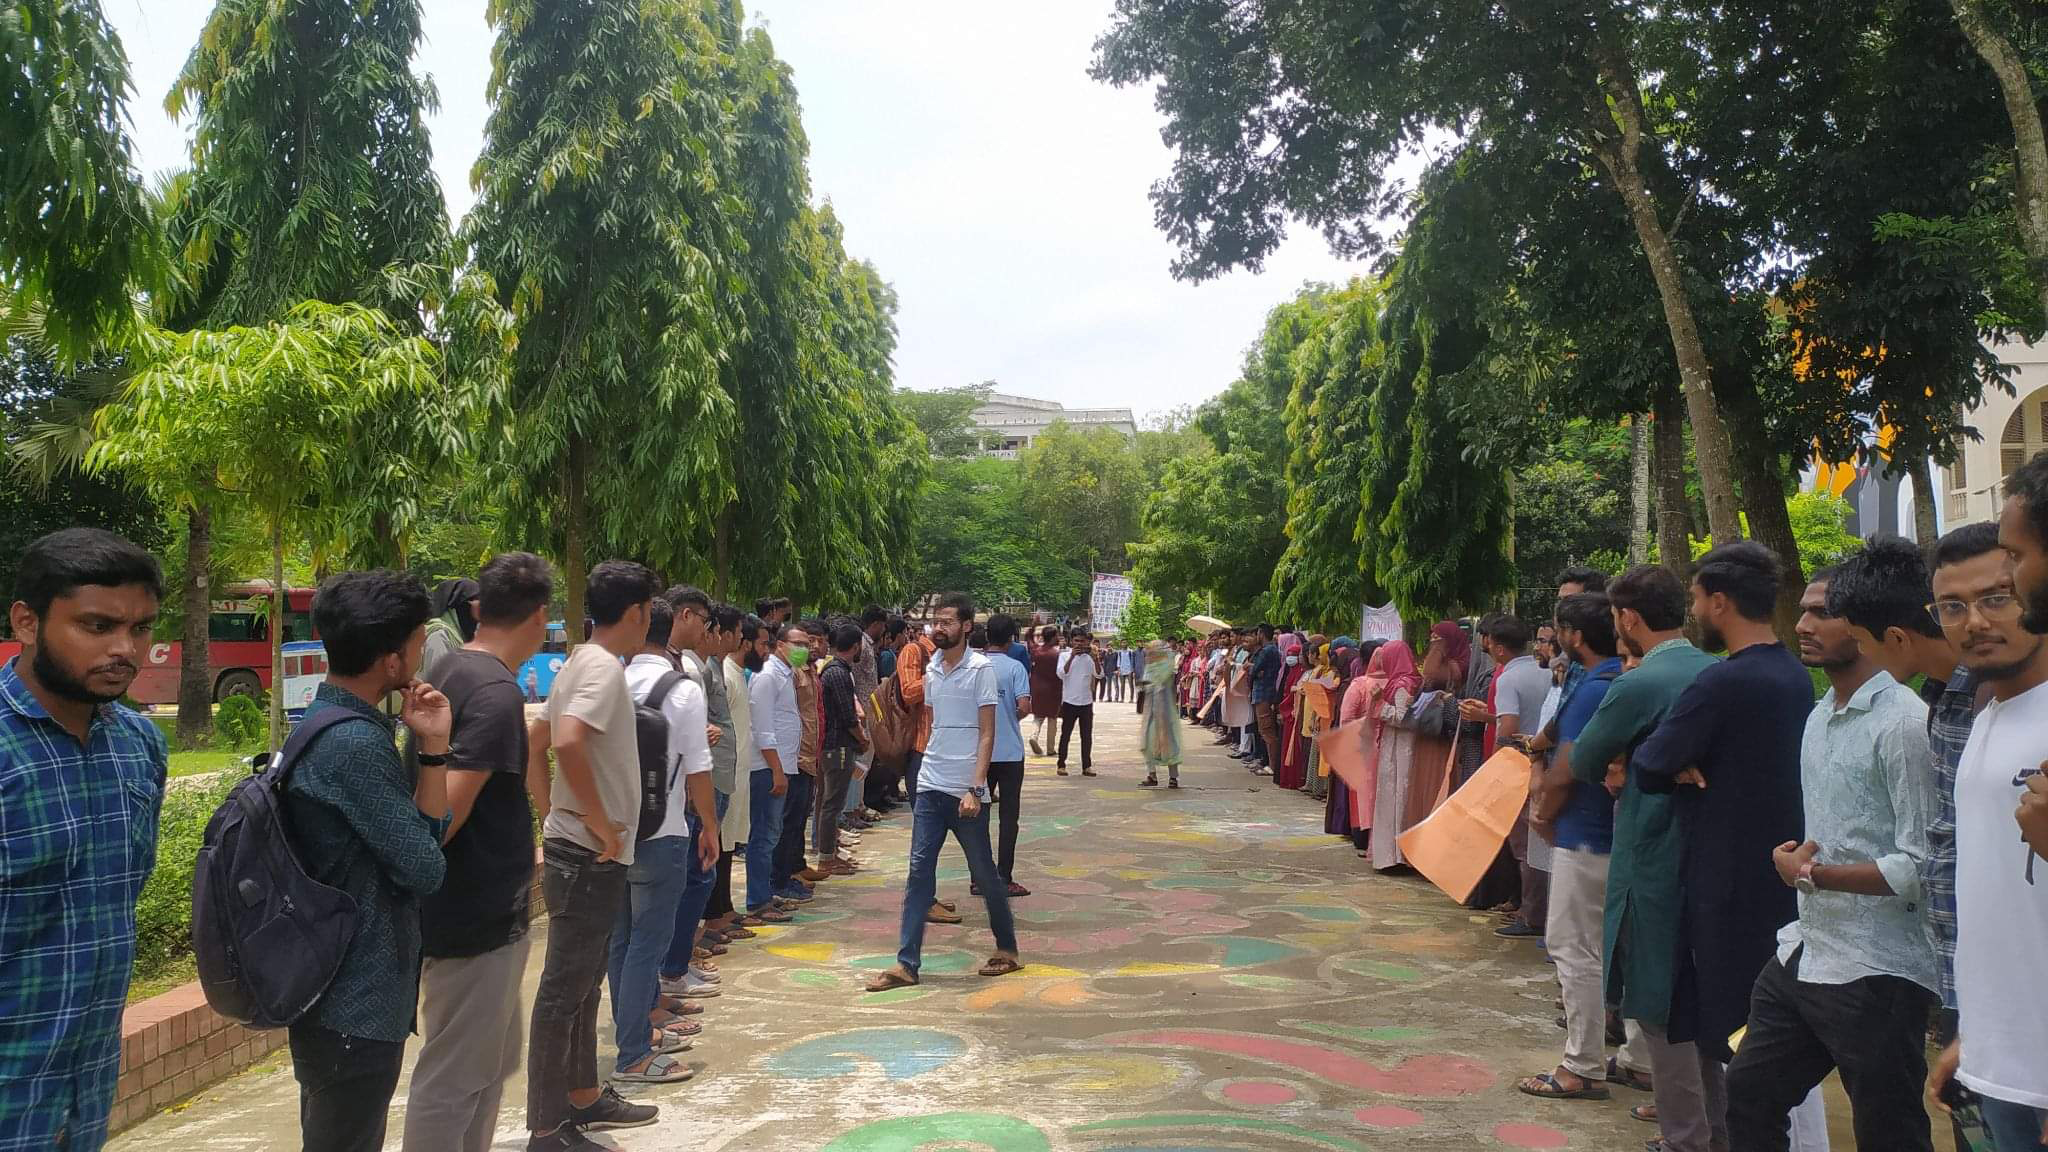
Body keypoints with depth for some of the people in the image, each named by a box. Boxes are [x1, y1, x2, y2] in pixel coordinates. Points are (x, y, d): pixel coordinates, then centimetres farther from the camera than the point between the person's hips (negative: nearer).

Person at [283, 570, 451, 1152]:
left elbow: (423, 836, 6)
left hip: (333, 994, 10)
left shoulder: (324, 722, 8)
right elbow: (425, 869, -19)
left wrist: (433, 747, -6)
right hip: (358, 1003, -10)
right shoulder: (358, 743, -24)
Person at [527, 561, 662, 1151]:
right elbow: (570, 743, -34)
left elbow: (535, 744, 20)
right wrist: (602, 824, -24)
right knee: (563, 993, -1)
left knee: (582, 986, 19)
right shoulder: (605, 668, -18)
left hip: (575, 849, 10)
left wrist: (554, 815, 17)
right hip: (591, 858, -10)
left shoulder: (580, 663, 12)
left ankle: (585, 1098, 33)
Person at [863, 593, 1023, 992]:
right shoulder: (932, 669, 9)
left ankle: (1007, 947, 25)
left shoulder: (981, 669, -9)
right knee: (919, 872, 2)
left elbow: (987, 734, -11)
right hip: (930, 787, 6)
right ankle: (907, 963, 4)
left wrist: (975, 789, -18)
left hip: (966, 791, -5)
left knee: (984, 873, 7)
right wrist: (932, 767, 13)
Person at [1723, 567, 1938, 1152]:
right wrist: (1797, 856, 4)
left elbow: (1921, 866, -21)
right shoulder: (1822, 714, 12)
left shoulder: (1904, 722, -17)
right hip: (1803, 952, 9)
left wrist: (1810, 875, -14)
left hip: (1876, 976, -8)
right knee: (1749, 1099, 16)